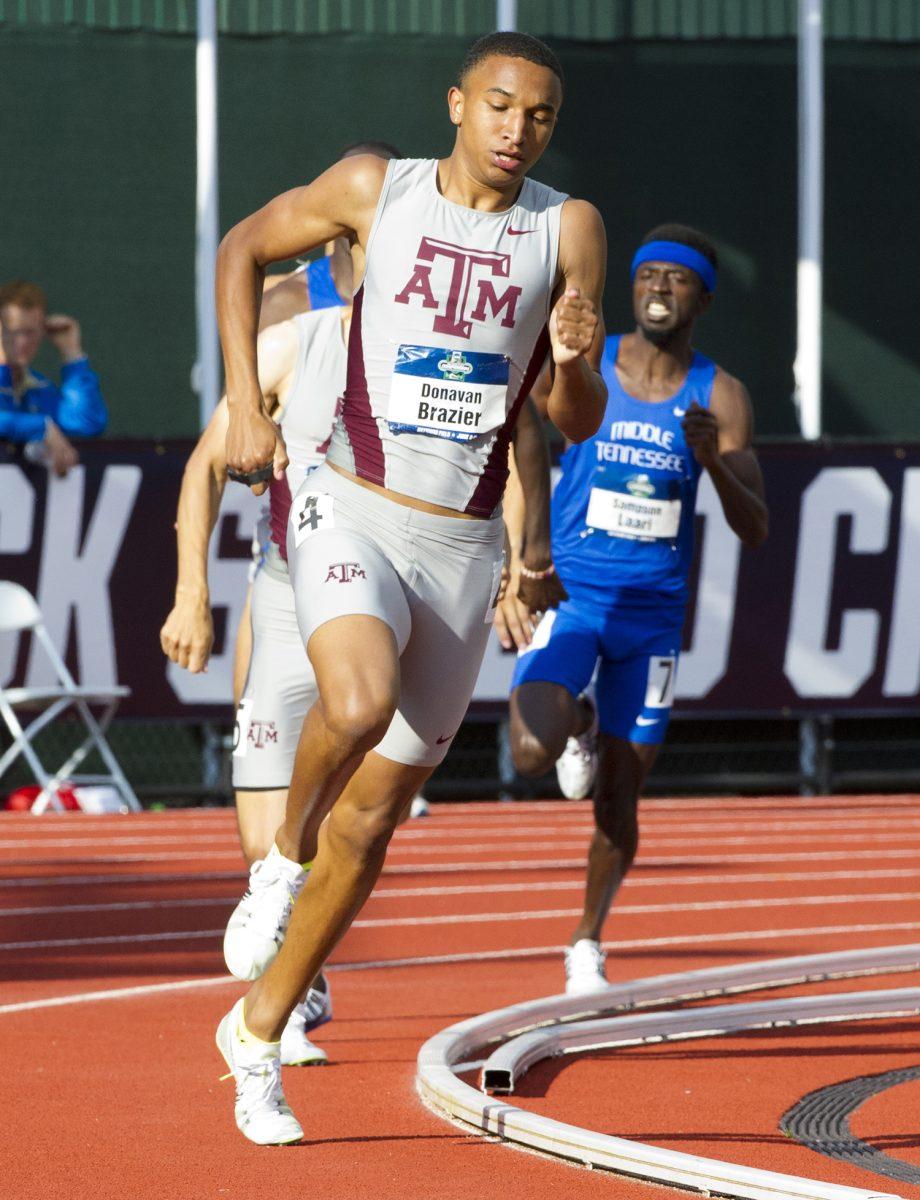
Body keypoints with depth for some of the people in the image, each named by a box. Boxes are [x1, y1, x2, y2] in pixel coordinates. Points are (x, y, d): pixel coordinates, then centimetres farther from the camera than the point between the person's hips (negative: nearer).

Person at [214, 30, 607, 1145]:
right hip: (351, 518, -2)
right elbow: (244, 248, 12)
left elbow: (577, 425, 1)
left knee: (370, 817, 7)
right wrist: (246, 407, 3)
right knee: (359, 704, -34)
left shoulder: (568, 228, -1)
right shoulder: (377, 188, -3)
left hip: (461, 550, 3)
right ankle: (284, 853, -3)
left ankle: (258, 1032, 23)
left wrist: (575, 362, -22)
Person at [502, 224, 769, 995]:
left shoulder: (720, 399, -3)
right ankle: (577, 726, 12)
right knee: (534, 752, -25)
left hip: (653, 613, 1)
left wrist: (713, 461, -25)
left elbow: (755, 531, -7)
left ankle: (588, 944, 26)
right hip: (568, 594, -1)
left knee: (619, 799, 4)